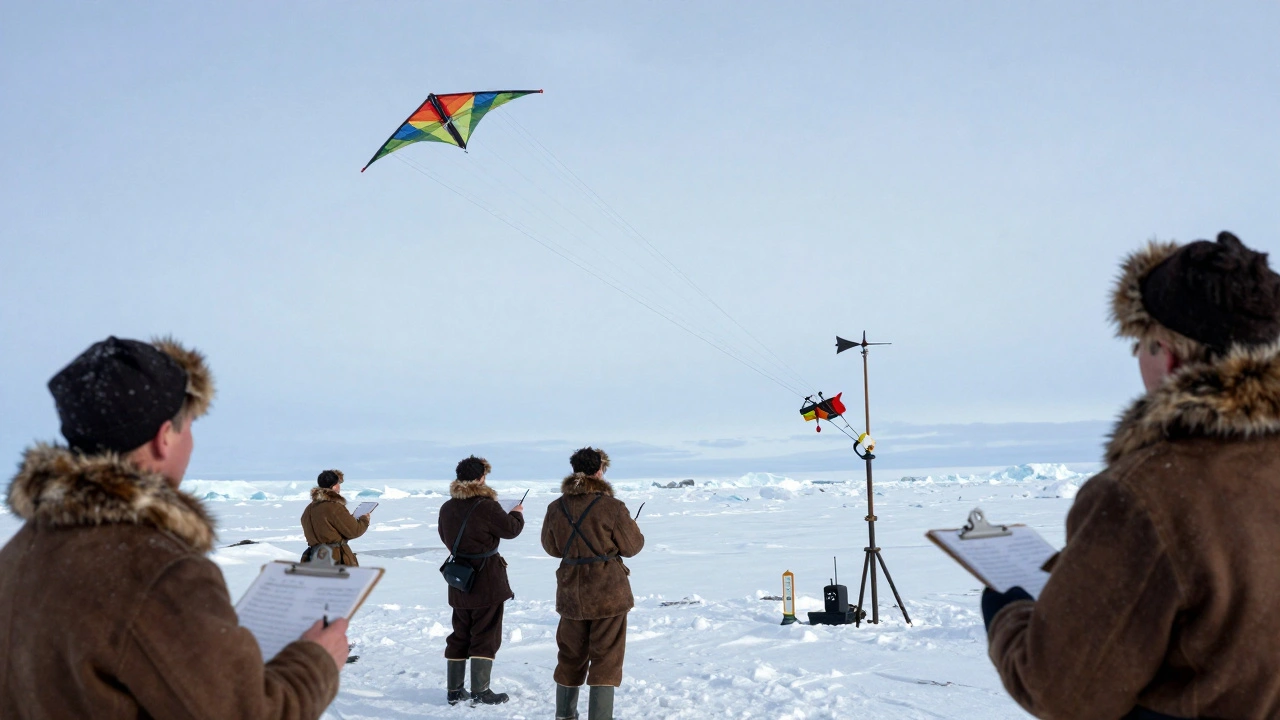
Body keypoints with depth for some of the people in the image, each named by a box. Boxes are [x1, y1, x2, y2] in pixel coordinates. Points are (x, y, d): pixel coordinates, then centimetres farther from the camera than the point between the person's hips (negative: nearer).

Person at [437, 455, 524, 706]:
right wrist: (517, 514, 12)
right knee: (485, 635, 1)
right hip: (487, 581, -6)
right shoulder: (486, 507, -19)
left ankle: (455, 690, 18)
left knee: (460, 634, 15)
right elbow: (511, 529, -8)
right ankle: (480, 691, 1)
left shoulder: (447, 508, 2)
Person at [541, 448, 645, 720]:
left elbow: (551, 547, 10)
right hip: (609, 591, -4)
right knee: (606, 657, 3)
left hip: (571, 592, 5)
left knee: (571, 655, 19)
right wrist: (631, 526, 15)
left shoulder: (556, 508, -2)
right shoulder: (612, 507, -15)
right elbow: (632, 546, -5)